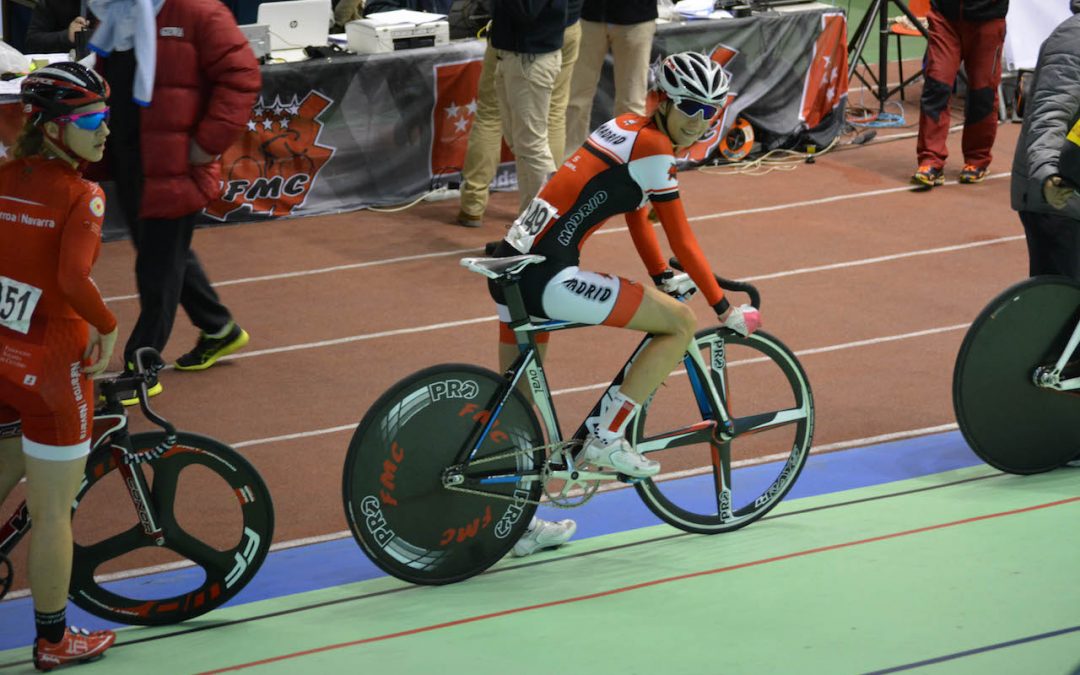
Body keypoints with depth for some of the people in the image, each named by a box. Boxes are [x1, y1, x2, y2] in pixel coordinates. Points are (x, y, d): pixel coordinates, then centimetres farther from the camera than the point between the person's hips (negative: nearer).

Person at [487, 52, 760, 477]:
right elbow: (681, 241, -5)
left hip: (509, 268, 10)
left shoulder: (628, 127, 17)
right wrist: (726, 311, 2)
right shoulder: (653, 147, -9)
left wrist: (662, 277, 30)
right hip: (547, 279, -10)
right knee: (682, 323, -1)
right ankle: (605, 440, 0)